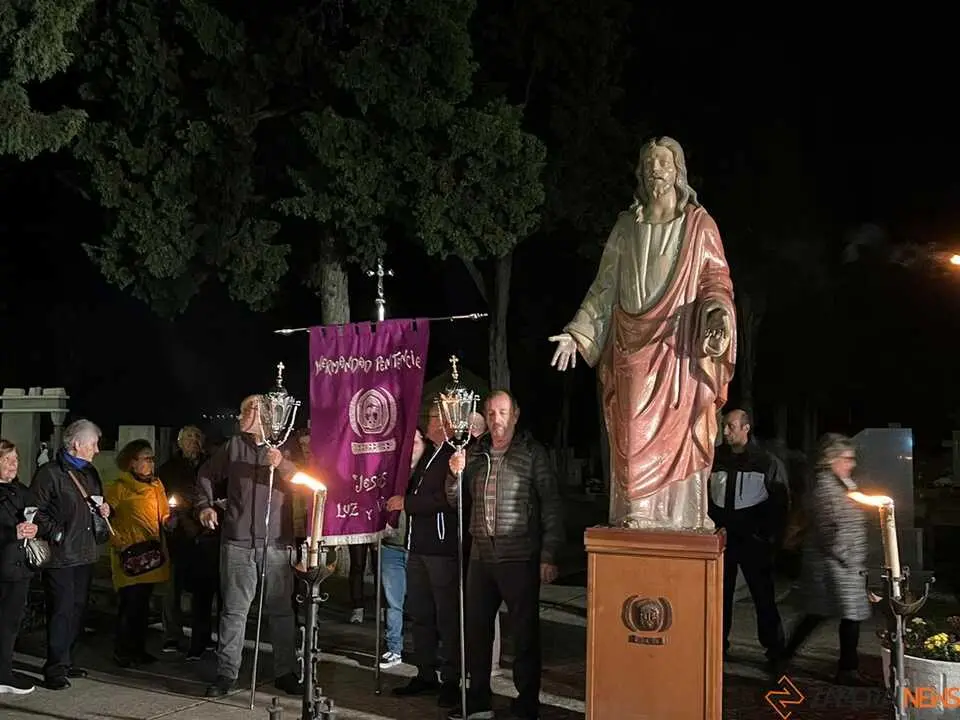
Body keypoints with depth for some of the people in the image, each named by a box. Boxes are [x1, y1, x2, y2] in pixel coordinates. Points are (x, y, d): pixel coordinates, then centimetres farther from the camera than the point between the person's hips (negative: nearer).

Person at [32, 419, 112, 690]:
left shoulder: (90, 473, 16)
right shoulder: (50, 474, -9)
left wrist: (104, 511, 8)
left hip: (85, 554, 8)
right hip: (60, 556, -8)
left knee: (78, 610, 12)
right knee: (61, 611, -6)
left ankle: (66, 661, 22)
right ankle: (55, 668, 0)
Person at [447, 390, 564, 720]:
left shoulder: (532, 453, -3)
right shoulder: (475, 453, 11)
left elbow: (551, 505, -6)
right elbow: (455, 501, 16)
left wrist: (549, 556, -12)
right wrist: (455, 473, -4)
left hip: (520, 558, -5)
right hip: (482, 556, 5)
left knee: (525, 632, 1)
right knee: (476, 628, 11)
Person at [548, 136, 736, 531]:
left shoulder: (699, 224, 7)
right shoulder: (627, 226, 13)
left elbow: (715, 278, 3)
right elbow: (605, 285, 14)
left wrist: (718, 312, -20)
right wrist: (577, 333, 6)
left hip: (680, 345, -2)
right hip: (633, 343, 2)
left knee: (678, 431, -5)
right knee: (633, 433, -4)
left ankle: (681, 520, -1)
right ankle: (637, 518, -2)